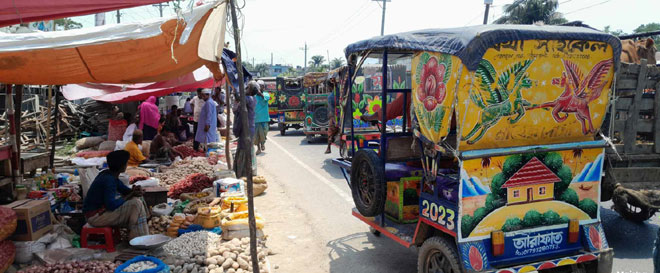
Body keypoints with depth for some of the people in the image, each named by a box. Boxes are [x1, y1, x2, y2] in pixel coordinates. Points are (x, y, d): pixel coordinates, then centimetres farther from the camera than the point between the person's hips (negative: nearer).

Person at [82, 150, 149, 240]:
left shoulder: (110, 175, 4)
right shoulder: (108, 180, -25)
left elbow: (124, 189, 15)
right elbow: (111, 205, -29)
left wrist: (134, 191, -8)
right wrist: (130, 195, -17)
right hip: (95, 216, -11)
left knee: (137, 199, 10)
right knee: (136, 204, -21)